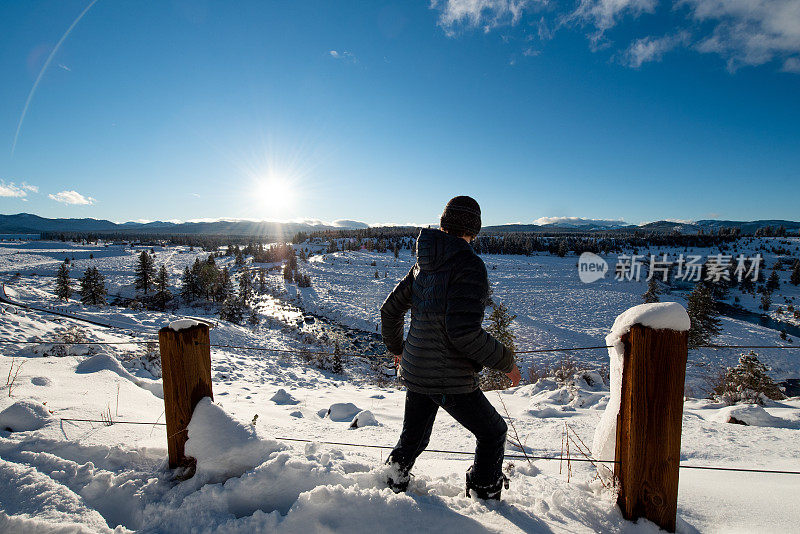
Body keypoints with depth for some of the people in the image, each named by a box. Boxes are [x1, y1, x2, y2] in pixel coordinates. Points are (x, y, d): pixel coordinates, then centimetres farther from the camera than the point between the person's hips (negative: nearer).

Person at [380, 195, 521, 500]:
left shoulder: (424, 264, 5)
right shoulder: (469, 265, -18)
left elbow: (390, 309, 11)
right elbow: (464, 331, -27)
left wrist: (396, 348, 27)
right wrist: (505, 362, -13)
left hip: (414, 372, 7)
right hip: (449, 379, -7)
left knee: (413, 437, 27)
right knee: (493, 432, 19)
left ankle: (394, 485, 40)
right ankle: (485, 493, 34)